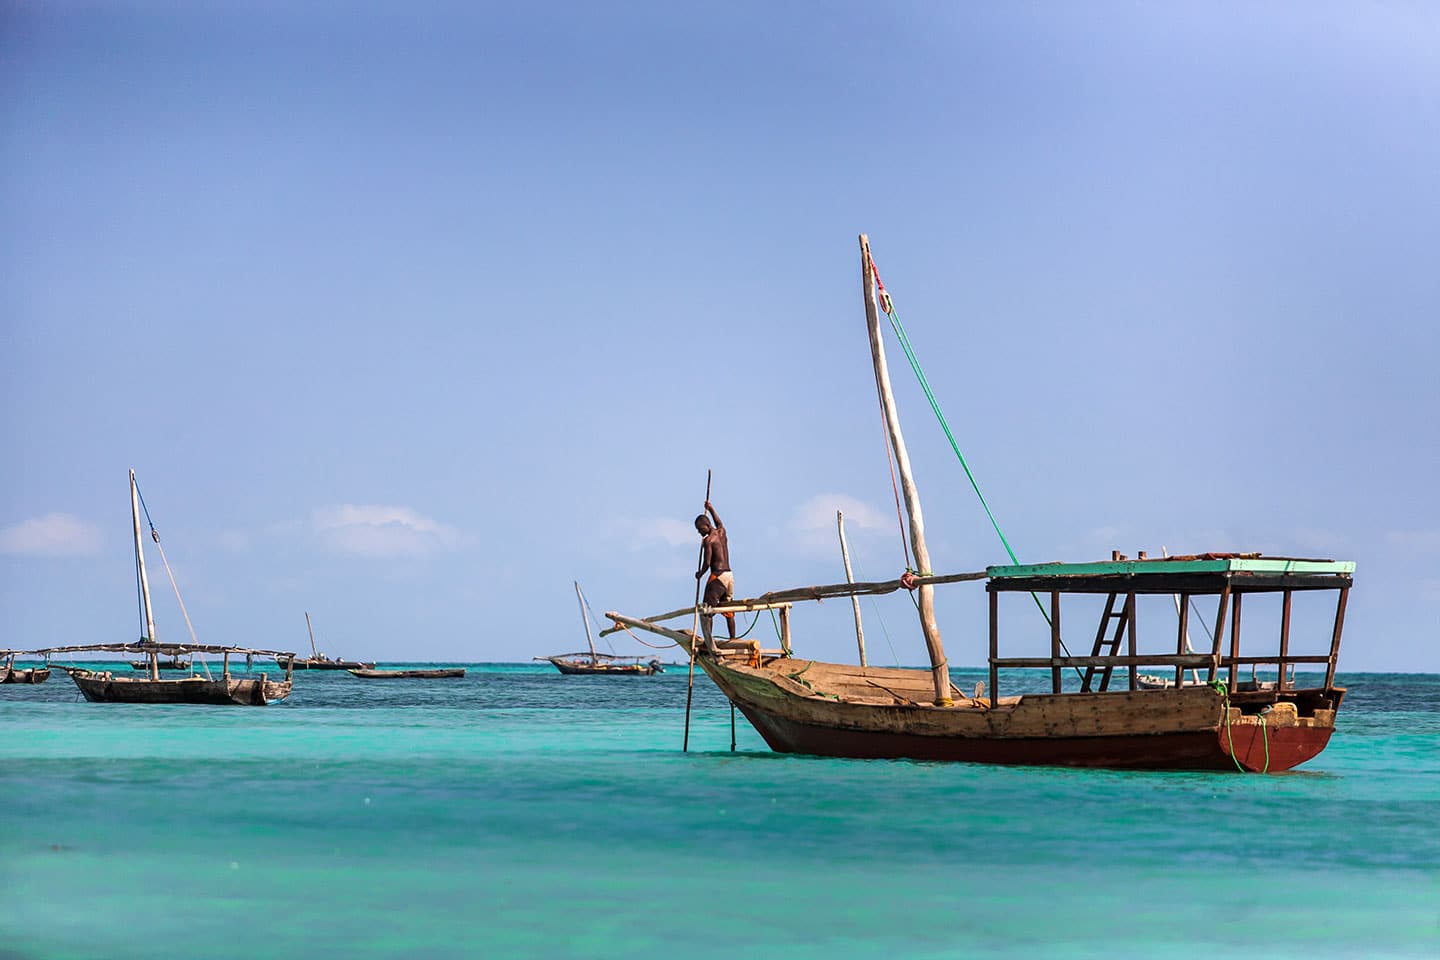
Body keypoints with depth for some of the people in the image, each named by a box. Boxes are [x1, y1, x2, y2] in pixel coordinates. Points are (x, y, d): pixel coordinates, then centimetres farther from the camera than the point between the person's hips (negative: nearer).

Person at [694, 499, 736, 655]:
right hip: (729, 575, 8)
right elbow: (718, 522, 36)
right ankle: (733, 640, 18)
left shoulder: (708, 540, -11)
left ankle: (709, 644, -12)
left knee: (707, 611, -5)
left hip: (717, 576, -8)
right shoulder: (721, 532, 11)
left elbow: (707, 563, -14)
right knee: (728, 610, 17)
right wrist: (710, 508, 46)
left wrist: (700, 573, 4)